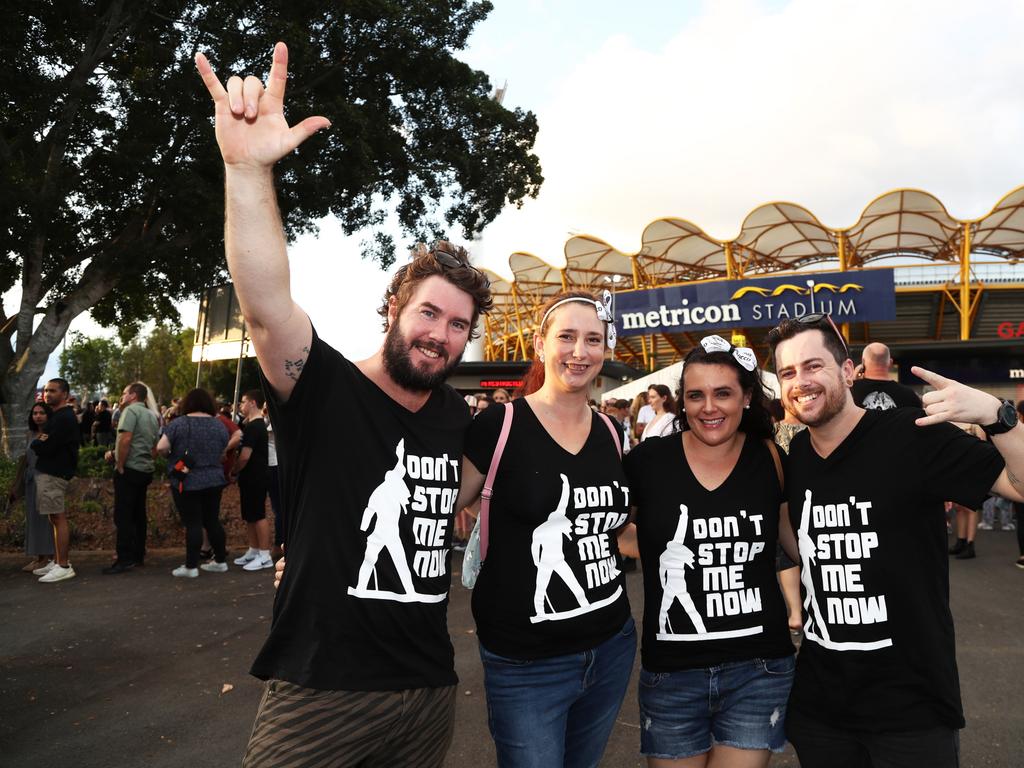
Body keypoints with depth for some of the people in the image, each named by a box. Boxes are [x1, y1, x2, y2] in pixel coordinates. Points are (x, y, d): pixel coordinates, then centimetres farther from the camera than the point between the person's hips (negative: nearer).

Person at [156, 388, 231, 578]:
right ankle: (220, 561, 20)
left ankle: (191, 566, 3)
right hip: (214, 481, 4)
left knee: (193, 523, -1)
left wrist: (171, 455, 8)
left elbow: (161, 448, -12)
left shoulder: (178, 423, -8)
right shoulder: (219, 425, 3)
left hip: (187, 482, -4)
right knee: (212, 521, 13)